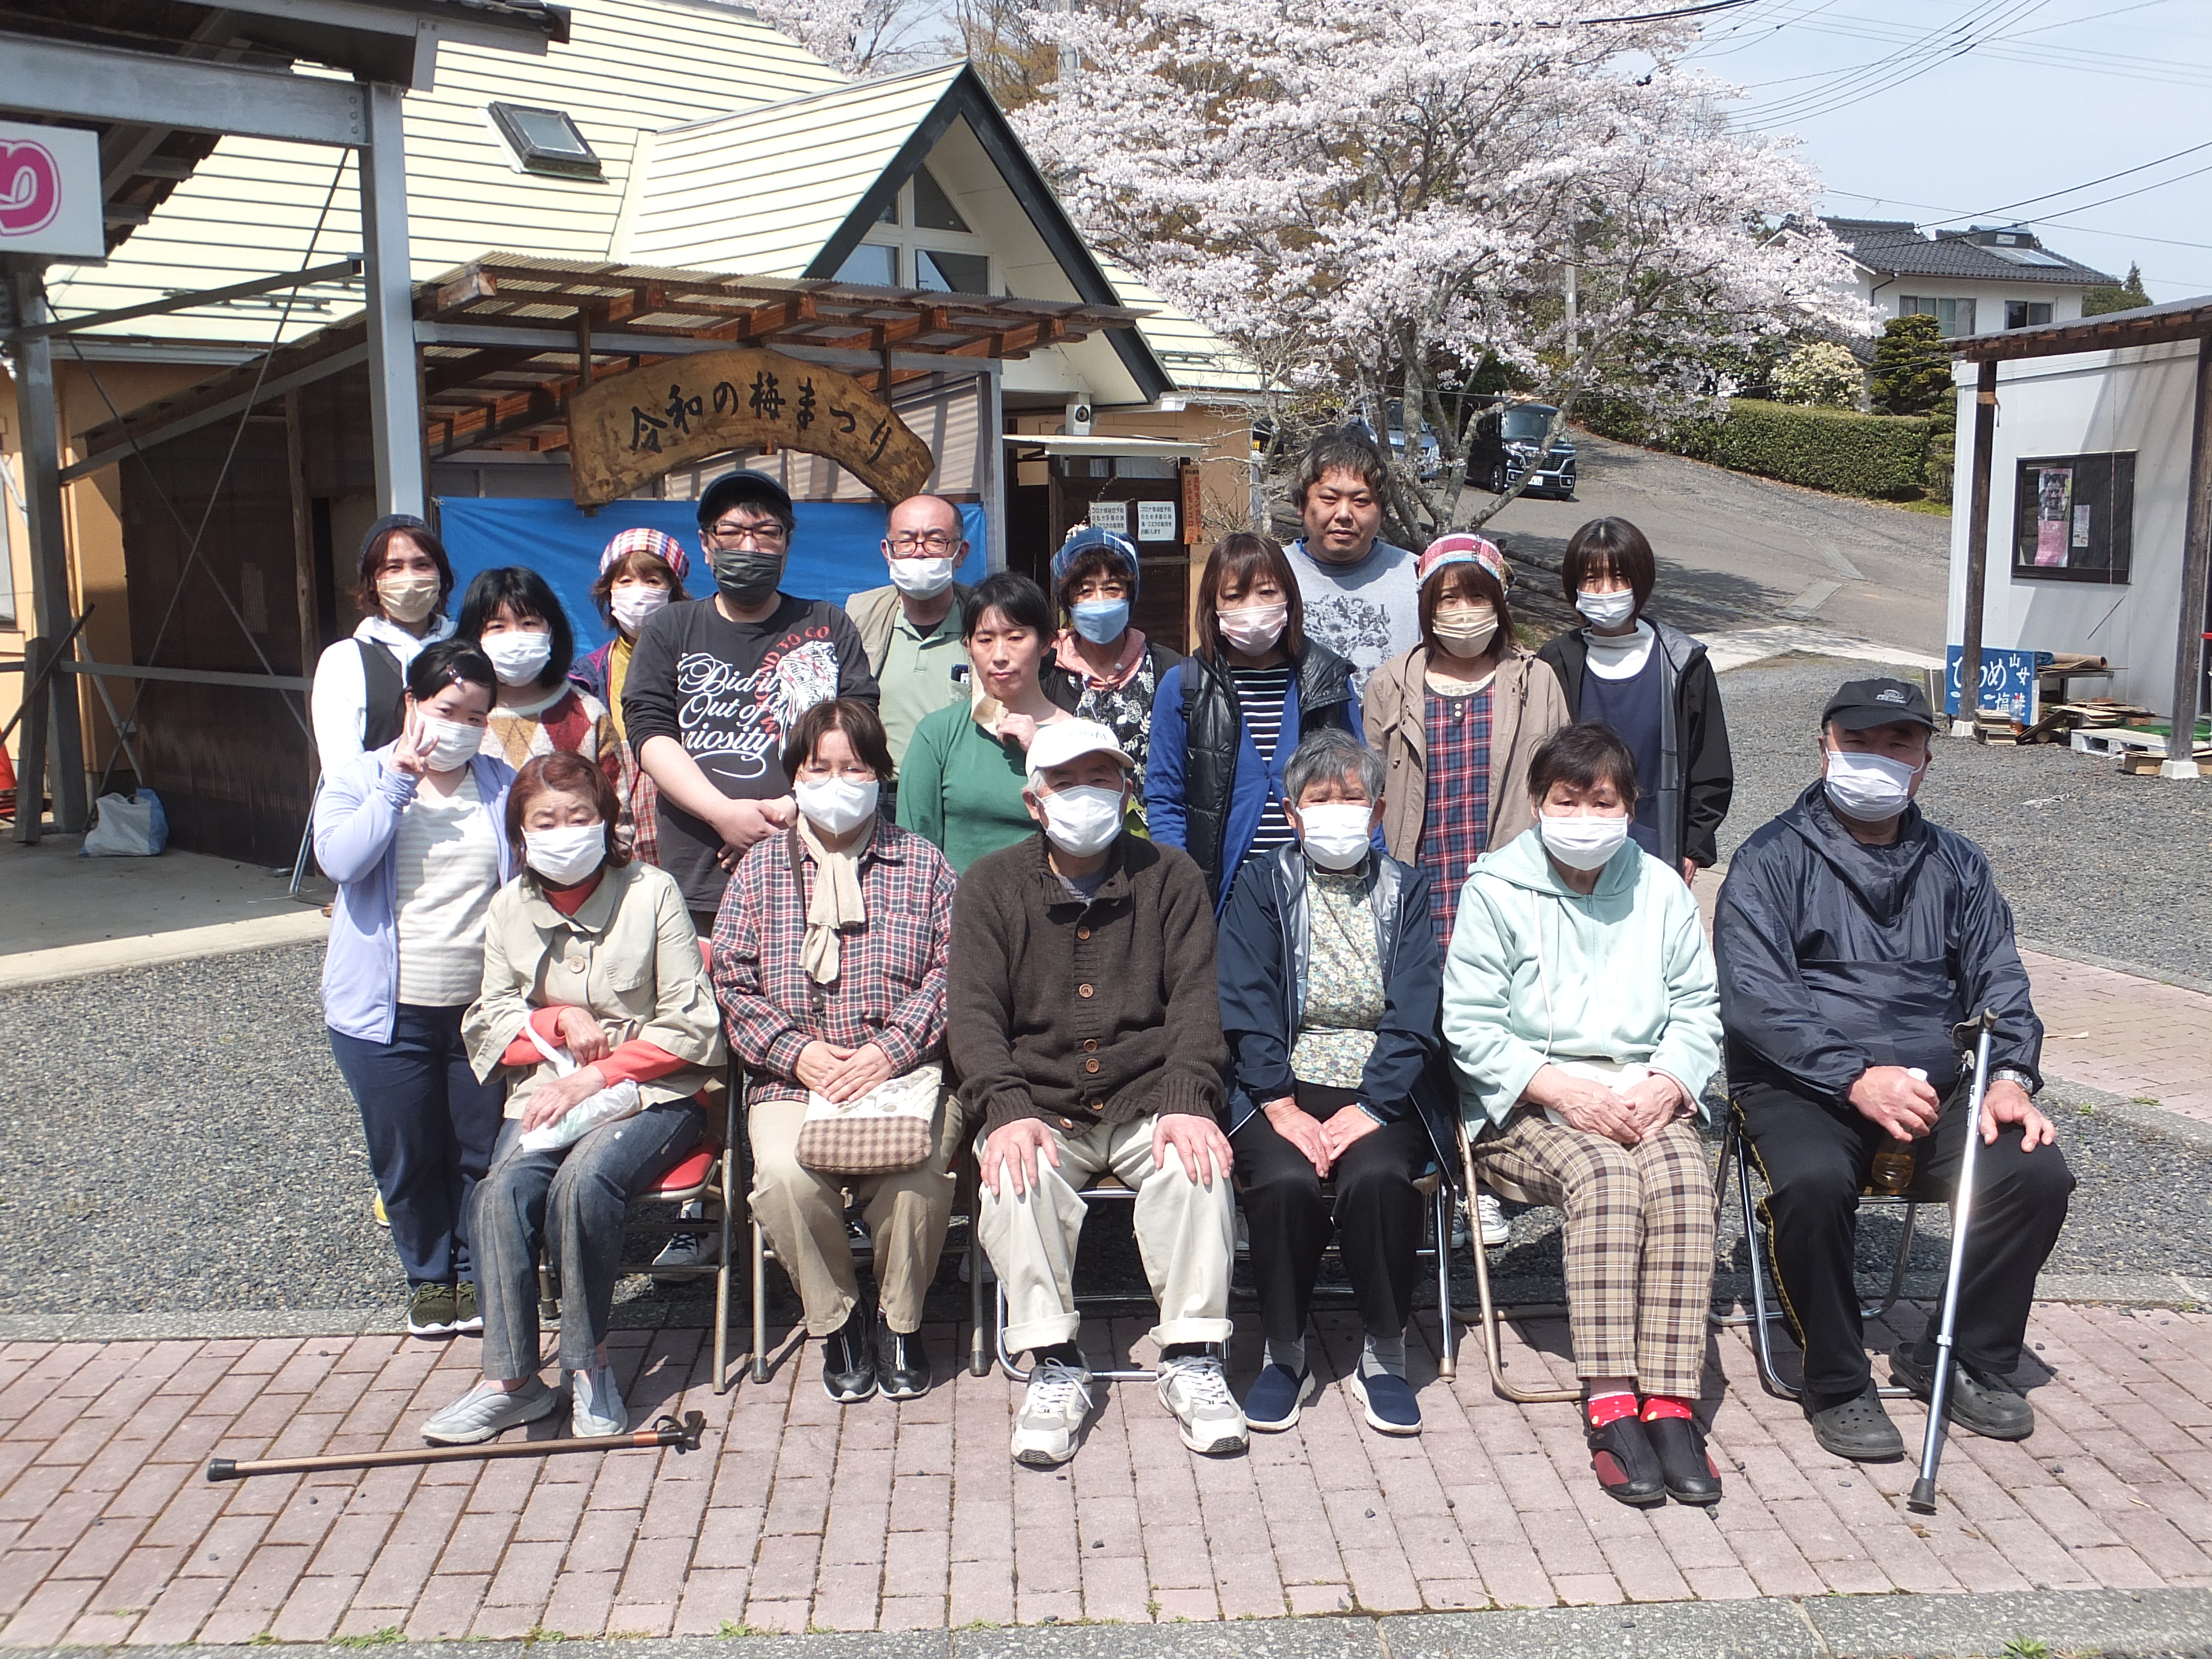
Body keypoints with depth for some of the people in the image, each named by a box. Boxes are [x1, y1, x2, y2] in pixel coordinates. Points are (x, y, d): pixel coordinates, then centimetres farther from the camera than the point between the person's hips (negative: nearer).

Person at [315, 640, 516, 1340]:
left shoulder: (505, 785, 6)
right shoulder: (359, 780, 3)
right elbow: (339, 859, -16)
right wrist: (399, 782, -17)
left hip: (484, 1009, 1)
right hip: (389, 1012, -1)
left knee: (482, 1151, 8)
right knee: (407, 1157, 9)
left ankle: (478, 1275, 26)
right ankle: (428, 1276, 29)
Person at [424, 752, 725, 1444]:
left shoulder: (651, 893, -3)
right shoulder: (510, 908, 9)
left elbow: (689, 1029, -6)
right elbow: (490, 1022, 12)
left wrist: (596, 1076, -13)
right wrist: (563, 1020, -8)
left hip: (653, 1094, -3)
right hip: (547, 1089, 4)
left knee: (584, 1179, -32)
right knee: (504, 1189, -26)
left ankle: (589, 1362, -15)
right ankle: (509, 1379, -19)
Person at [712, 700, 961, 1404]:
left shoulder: (923, 864, 11)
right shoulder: (760, 869, 14)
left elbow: (950, 970, 1)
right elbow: (732, 983, 7)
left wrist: (890, 1050, -14)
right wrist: (798, 1052, -9)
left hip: (906, 1074, -1)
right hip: (792, 1081, 1)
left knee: (919, 1171, -32)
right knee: (784, 1175, -30)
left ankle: (900, 1321, -2)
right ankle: (837, 1321, -1)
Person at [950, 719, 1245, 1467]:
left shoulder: (1170, 877, 9)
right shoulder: (991, 886, 8)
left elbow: (1196, 998, -1)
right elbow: (974, 1013, -2)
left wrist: (1187, 1100, -19)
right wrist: (1006, 1111, -20)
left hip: (1148, 1101, 0)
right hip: (1039, 1104, 0)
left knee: (1197, 1163, -30)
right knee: (1016, 1176, -30)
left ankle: (1192, 1360, -17)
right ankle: (1054, 1367, -19)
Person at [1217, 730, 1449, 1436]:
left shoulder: (1406, 890, 11)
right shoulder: (1262, 887, 9)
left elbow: (1414, 1014, 0)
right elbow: (1248, 1007, -2)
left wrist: (1371, 1108, -14)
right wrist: (1282, 1108, -15)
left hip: (1383, 1093, 0)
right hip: (1282, 1090, 0)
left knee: (1377, 1176, -31)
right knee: (1284, 1180, -30)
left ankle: (1384, 1354, -10)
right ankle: (1285, 1352, -8)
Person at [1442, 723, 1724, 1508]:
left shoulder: (1661, 889, 13)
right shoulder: (1495, 889, 1)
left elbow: (1697, 1009, 12)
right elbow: (1471, 1026, -5)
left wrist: (1665, 1084, -9)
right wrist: (1565, 1090, -16)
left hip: (1642, 1099, 3)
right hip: (1525, 1107, -3)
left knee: (1684, 1175, -29)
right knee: (1603, 1173, -33)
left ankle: (1669, 1402, -30)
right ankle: (1609, 1406, -32)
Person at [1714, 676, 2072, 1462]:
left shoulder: (1956, 865, 17)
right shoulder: (1771, 860, 1)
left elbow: (1999, 982, 12)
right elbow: (1755, 1000, -11)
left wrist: (2009, 1076, -9)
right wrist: (1858, 1078, -22)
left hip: (1935, 1085, 5)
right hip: (1801, 1086, -4)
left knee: (2038, 1173, -19)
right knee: (1812, 1181, -34)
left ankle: (1965, 1360, 3)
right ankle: (1837, 1384, -11)